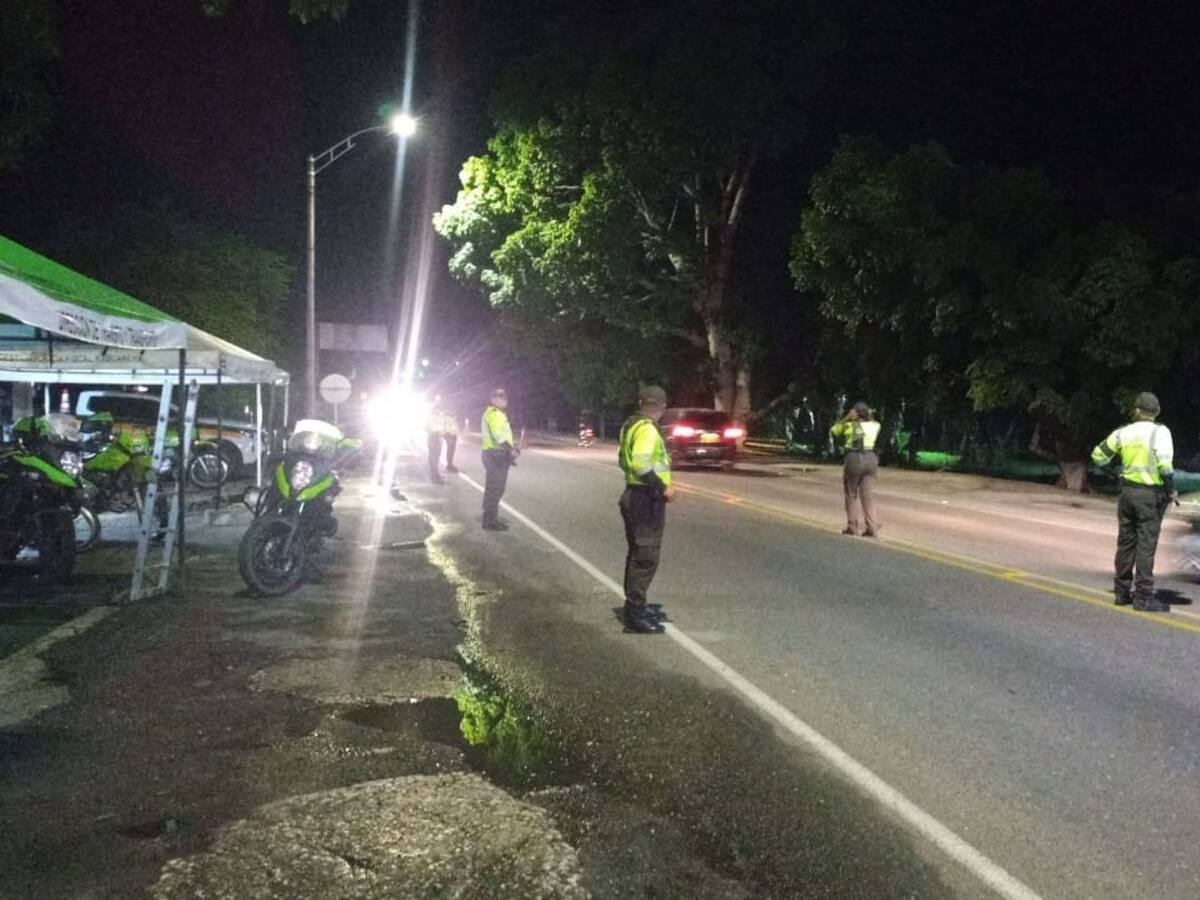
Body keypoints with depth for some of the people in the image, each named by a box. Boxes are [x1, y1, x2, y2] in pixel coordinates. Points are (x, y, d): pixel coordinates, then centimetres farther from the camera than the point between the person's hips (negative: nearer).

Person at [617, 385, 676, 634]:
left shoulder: (632, 426, 11)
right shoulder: (647, 430, -19)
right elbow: (640, 464, -31)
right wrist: (663, 488, -24)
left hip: (636, 495, 10)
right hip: (647, 499, -10)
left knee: (637, 555, 18)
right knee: (646, 558, -5)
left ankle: (635, 607, 27)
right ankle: (635, 615, -2)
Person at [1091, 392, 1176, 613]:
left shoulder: (1124, 432, 3)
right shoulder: (1159, 432, -10)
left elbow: (1098, 455, 10)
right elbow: (1165, 464, -20)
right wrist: (1172, 491, -10)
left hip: (1128, 491, 5)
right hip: (1151, 495, -4)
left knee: (1125, 543, 12)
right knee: (1146, 545, -2)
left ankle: (1122, 591, 19)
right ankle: (1143, 597, 0)